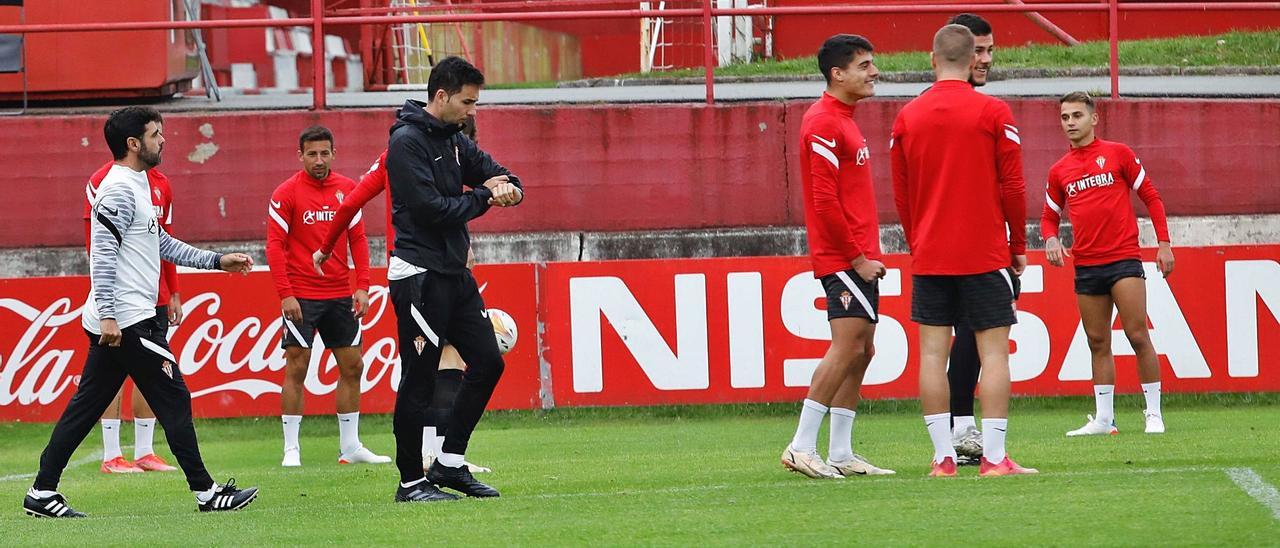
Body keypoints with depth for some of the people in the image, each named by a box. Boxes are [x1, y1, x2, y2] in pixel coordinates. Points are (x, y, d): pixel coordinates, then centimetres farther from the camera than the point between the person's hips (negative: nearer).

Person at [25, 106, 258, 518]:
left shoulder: (137, 186, 18)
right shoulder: (120, 188, -14)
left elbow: (161, 243, 28)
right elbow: (102, 253, -20)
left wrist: (216, 261, 26)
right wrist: (107, 315, -25)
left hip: (113, 322, 10)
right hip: (126, 320, -10)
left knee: (86, 405, 8)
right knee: (173, 398, -4)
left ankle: (42, 492, 7)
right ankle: (205, 492, 1)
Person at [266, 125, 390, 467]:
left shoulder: (348, 190, 6)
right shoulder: (286, 194, -6)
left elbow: (358, 240, 10)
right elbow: (275, 245, -8)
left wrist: (362, 287, 1)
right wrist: (285, 294, -15)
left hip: (340, 295, 5)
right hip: (301, 296, -5)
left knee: (352, 366, 7)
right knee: (296, 368, -5)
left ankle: (350, 446, 15)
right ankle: (291, 449, -2)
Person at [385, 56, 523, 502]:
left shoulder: (454, 140, 13)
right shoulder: (407, 142, -13)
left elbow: (496, 173, 15)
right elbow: (430, 208, -21)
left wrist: (507, 187, -10)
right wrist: (484, 197, -9)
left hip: (454, 272, 9)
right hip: (419, 275, -9)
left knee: (487, 363, 8)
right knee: (419, 380, -4)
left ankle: (450, 462, 15)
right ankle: (411, 481, 3)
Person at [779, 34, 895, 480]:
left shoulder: (843, 120, 19)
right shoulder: (824, 123, -13)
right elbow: (824, 201, -18)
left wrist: (867, 255, 16)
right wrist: (857, 257, -16)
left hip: (858, 256, 10)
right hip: (843, 257, -10)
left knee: (861, 351, 9)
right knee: (848, 346, -14)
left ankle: (841, 454, 11)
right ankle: (802, 448, -13)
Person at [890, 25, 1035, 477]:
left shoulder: (907, 117, 3)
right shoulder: (994, 113, -6)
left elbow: (900, 194, 8)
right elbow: (1013, 186, -5)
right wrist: (1019, 246, 7)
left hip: (929, 254, 3)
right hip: (986, 252, -3)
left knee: (932, 353, 4)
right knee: (994, 351, -1)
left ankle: (943, 457, 1)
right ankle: (994, 457, -6)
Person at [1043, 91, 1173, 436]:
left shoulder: (1118, 154, 2)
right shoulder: (1059, 171, 11)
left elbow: (1151, 198, 5)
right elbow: (1049, 216, 21)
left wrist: (1164, 244, -1)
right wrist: (1051, 239, -2)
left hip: (1123, 259, -4)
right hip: (1085, 266, 4)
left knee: (1138, 335, -9)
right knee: (1098, 343, 6)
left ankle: (1154, 414, -3)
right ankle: (1103, 418, 10)